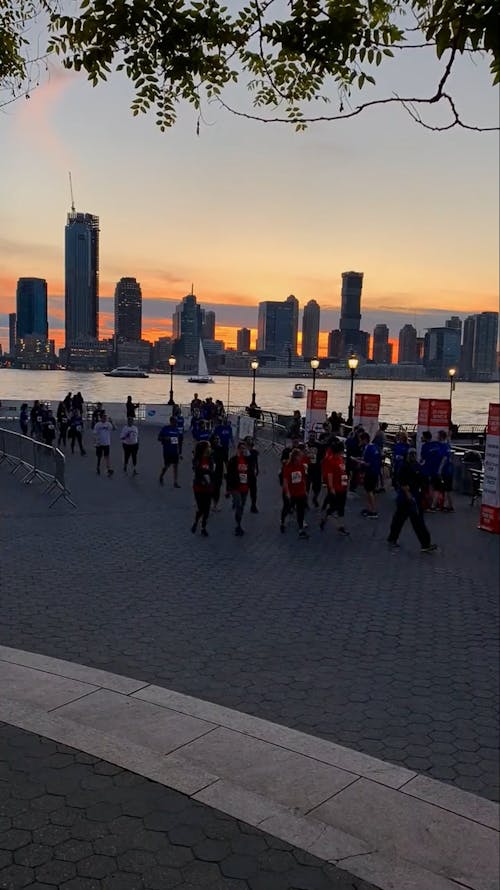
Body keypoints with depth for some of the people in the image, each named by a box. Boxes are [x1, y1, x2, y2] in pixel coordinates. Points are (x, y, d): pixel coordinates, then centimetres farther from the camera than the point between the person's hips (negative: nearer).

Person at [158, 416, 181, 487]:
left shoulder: (176, 429, 9)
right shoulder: (165, 429, -7)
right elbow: (159, 438, -3)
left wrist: (178, 449, 15)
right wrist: (165, 438, -22)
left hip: (175, 451, 5)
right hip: (167, 451, -5)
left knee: (176, 465, 1)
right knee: (167, 465, 1)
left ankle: (175, 482, 5)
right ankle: (161, 477, 29)